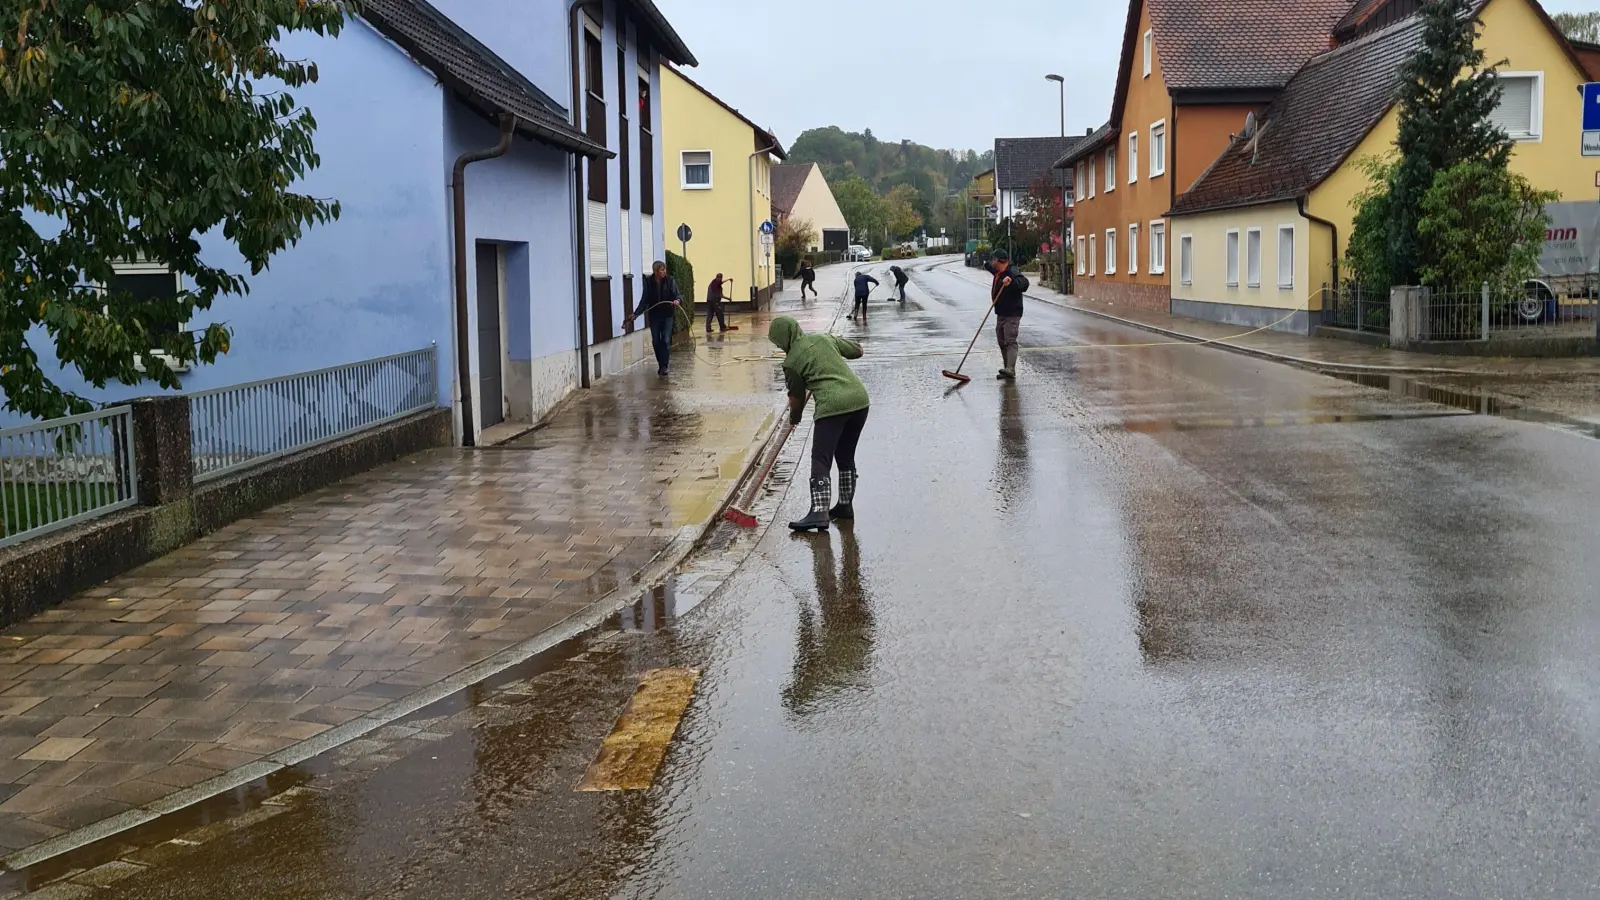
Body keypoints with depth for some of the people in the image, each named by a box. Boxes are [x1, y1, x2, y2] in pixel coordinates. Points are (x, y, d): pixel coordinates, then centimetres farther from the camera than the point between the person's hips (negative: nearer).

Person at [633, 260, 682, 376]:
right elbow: (644, 300, 2)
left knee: (666, 341, -7)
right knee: (656, 342, 6)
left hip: (667, 315, -2)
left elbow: (677, 294, -10)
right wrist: (636, 313, -5)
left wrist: (678, 300, -34)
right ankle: (660, 365, 20)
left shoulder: (669, 280, -6)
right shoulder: (648, 282, -3)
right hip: (654, 316, 2)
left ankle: (664, 366, -3)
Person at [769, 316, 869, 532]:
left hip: (832, 406, -7)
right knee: (846, 457, 20)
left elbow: (797, 397, 9)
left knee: (821, 460, -7)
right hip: (859, 399, 7)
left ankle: (819, 513, -19)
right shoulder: (825, 339, 15)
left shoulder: (792, 361, 1)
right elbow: (857, 351, 23)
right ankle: (846, 505, 29)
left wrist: (794, 417, 28)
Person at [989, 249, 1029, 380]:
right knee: (1002, 342, 12)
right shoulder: (998, 272, 11)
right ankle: (1007, 370, 17)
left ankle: (1010, 369, -26)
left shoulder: (1012, 273, -18)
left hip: (1012, 315, -10)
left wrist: (1011, 282, -46)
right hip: (1001, 314, 10)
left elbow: (1024, 283, -36)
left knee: (1010, 341, -17)